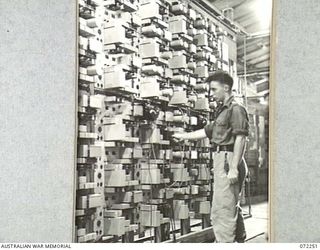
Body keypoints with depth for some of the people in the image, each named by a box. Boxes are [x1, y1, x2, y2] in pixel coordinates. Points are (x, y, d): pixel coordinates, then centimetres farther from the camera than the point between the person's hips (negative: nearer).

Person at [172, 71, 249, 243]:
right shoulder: (222, 110, 19)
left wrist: (234, 168, -22)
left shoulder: (236, 109, -11)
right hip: (221, 159, 10)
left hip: (228, 159, -10)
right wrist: (184, 136, 27)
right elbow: (207, 131, 24)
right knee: (231, 206, 20)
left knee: (223, 208, -9)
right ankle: (239, 240, 33)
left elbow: (240, 138, -18)